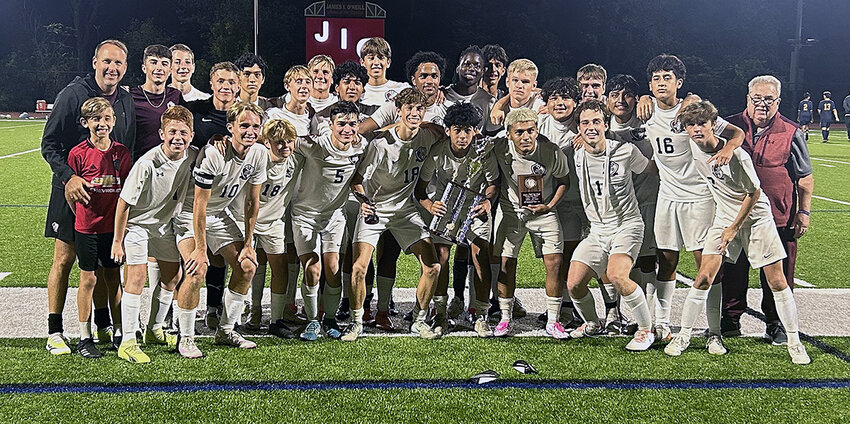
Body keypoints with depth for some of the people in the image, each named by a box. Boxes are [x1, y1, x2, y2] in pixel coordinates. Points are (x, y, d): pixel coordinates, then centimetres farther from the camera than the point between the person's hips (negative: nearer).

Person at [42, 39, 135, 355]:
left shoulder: (126, 102, 8)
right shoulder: (73, 94, -9)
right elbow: (49, 145, -10)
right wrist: (69, 177, -23)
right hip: (73, 191, -5)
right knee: (64, 258, -1)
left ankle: (105, 326, 23)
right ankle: (55, 333, 7)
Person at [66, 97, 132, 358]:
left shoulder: (121, 152, 1)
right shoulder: (78, 154, -8)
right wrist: (84, 217, 0)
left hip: (113, 226, 2)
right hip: (86, 227, -2)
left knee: (113, 278, 10)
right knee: (88, 279, 4)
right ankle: (85, 339, 13)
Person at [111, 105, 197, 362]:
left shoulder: (193, 156, -13)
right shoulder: (147, 164, -30)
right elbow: (124, 203, -22)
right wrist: (117, 241, -18)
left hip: (164, 224, 7)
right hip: (136, 224, -7)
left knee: (172, 276, 12)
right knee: (136, 277, -15)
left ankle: (154, 331, 30)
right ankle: (128, 343, -11)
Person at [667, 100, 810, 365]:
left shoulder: (736, 155, -25)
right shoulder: (693, 145, -11)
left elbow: (754, 193, -14)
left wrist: (734, 228, -9)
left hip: (755, 216, -4)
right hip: (724, 216, 4)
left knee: (777, 282, -2)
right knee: (704, 278, -7)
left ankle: (794, 342, 10)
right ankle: (683, 335, 5)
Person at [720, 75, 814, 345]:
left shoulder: (791, 134, -1)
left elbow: (805, 178, 5)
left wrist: (804, 212, 1)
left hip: (779, 219, -1)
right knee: (733, 271, 10)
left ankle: (776, 324, 20)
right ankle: (730, 320, 25)